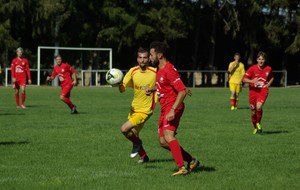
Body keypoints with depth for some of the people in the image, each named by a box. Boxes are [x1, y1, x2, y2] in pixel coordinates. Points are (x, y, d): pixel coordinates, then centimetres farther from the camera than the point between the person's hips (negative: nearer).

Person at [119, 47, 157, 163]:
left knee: (124, 129, -19)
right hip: (134, 108, 5)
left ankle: (137, 143, 10)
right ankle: (143, 156, 39)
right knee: (133, 135, 17)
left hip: (145, 110, -5)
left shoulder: (155, 72, -14)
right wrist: (119, 85, -29)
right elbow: (122, 89, -7)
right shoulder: (133, 71, -4)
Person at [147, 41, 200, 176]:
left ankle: (182, 168, -28)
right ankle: (192, 161, 18)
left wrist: (173, 110, -30)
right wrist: (153, 89, 13)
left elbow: (182, 91, -24)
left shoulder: (168, 70, -19)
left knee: (168, 136, -26)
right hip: (164, 109, 10)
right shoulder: (159, 69, 12)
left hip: (173, 108, -10)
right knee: (163, 142, 8)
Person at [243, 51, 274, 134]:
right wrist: (252, 81, -26)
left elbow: (272, 77, 21)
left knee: (259, 107, -26)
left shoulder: (268, 69, 0)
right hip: (253, 91, 1)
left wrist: (269, 83, 2)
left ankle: (258, 123, -1)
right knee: (253, 112, 6)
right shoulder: (252, 68, -6)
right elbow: (244, 79, -7)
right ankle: (255, 128, 30)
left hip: (263, 91, -1)